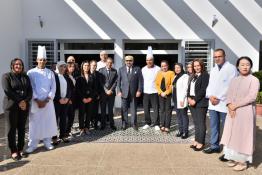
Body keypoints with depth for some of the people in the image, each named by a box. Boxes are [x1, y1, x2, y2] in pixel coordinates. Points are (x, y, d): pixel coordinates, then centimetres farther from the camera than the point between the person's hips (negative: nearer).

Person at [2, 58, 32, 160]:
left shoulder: (25, 77, 13)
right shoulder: (6, 76, 0)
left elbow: (30, 91, 6)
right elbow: (7, 91, -11)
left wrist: (25, 101, -10)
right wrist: (19, 101, -14)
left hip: (24, 106, 4)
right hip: (11, 106, -4)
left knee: (22, 128, 6)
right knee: (12, 128, 1)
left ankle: (20, 149, 16)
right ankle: (13, 151, 10)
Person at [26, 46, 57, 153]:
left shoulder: (50, 73, 6)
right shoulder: (31, 73, 1)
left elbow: (53, 88, 1)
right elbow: (30, 88, -4)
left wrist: (47, 100, -9)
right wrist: (37, 100, -12)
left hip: (48, 102, 2)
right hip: (35, 102, -2)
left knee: (48, 122, 6)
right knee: (34, 123, 2)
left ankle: (47, 142, 22)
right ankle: (32, 145, 14)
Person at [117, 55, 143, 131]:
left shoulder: (137, 69, 5)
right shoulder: (121, 69, 8)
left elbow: (140, 81, 2)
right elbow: (118, 81, 5)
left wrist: (139, 90, -7)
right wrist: (119, 91, -4)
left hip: (134, 92, -1)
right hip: (124, 92, 1)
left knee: (133, 109, 6)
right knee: (124, 109, 6)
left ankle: (134, 124, 17)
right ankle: (124, 124, 18)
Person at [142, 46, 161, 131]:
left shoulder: (158, 69, -6)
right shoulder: (143, 69, 6)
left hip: (154, 92, -3)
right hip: (145, 92, 4)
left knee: (156, 109, 2)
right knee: (146, 109, 9)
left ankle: (156, 124, 14)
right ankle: (148, 123, 23)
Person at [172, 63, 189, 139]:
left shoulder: (185, 76, -7)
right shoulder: (175, 77, 17)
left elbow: (185, 88, -13)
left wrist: (182, 99, -17)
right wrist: (174, 98, 10)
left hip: (181, 99, -7)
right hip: (176, 99, 8)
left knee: (184, 115, -2)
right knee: (178, 115, 10)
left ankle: (185, 132, 4)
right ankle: (180, 130, 18)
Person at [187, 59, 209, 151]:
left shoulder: (205, 75, -6)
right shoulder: (193, 76, 18)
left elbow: (203, 90, -14)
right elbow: (189, 88, 16)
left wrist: (195, 100, -15)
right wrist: (189, 98, 0)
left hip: (201, 102, -7)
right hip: (192, 102, 7)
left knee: (201, 123, -2)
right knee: (196, 123, 12)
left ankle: (200, 143, 5)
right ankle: (196, 141, 19)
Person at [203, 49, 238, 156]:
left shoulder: (231, 68, -6)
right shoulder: (213, 70, 16)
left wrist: (219, 99, -13)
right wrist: (210, 96, -4)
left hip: (224, 104, -6)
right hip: (212, 103, 6)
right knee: (214, 126, 13)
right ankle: (214, 146, 25)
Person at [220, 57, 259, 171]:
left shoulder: (254, 80, -5)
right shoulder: (234, 80, 12)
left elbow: (252, 97, -15)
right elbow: (229, 95, 6)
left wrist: (236, 105, -15)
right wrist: (230, 106, -12)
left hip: (245, 113, -5)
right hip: (232, 112, 5)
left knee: (243, 136, 0)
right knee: (232, 135, 9)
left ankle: (243, 161, 12)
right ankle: (234, 158, 22)